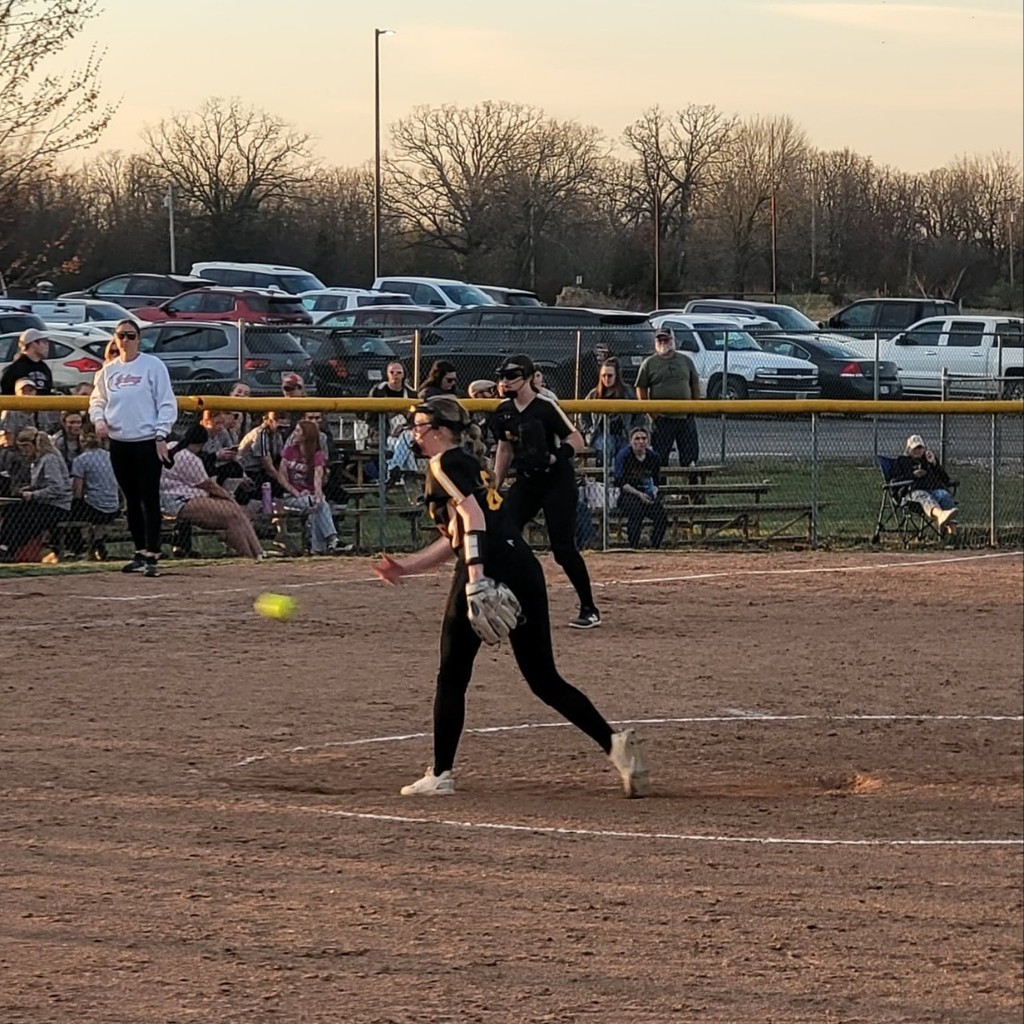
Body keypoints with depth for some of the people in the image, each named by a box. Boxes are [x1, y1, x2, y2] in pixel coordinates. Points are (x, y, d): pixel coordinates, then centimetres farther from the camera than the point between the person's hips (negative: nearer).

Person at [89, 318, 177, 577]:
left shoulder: (152, 366, -4)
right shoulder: (107, 370, 10)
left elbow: (167, 403, -5)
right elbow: (97, 401, 18)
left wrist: (161, 435, -12)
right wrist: (99, 419, -3)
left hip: (146, 441, -5)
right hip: (118, 442, 5)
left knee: (150, 500, -6)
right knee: (131, 500, 11)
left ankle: (151, 556, -7)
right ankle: (140, 553, 19)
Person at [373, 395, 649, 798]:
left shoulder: (444, 464, 0)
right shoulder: (470, 465, 27)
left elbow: (471, 516, -16)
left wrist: (475, 576, -26)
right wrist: (407, 567, 30)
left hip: (488, 569, -8)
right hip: (524, 567, 8)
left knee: (452, 674, 5)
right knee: (544, 679, 8)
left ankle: (440, 774, 8)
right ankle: (615, 744, -8)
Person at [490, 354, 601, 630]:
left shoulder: (546, 407, -15)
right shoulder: (504, 412, 4)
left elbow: (577, 441, -17)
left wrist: (558, 454, -35)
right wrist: (495, 486, 13)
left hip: (557, 482, -6)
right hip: (525, 483, 6)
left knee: (563, 549, -10)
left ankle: (589, 610, 3)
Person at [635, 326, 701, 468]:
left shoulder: (686, 360, 11)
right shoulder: (649, 363, 3)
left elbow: (695, 385, 15)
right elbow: (641, 389, 2)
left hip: (685, 417, 2)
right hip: (662, 418, -2)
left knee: (691, 452, 4)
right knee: (660, 456, -1)